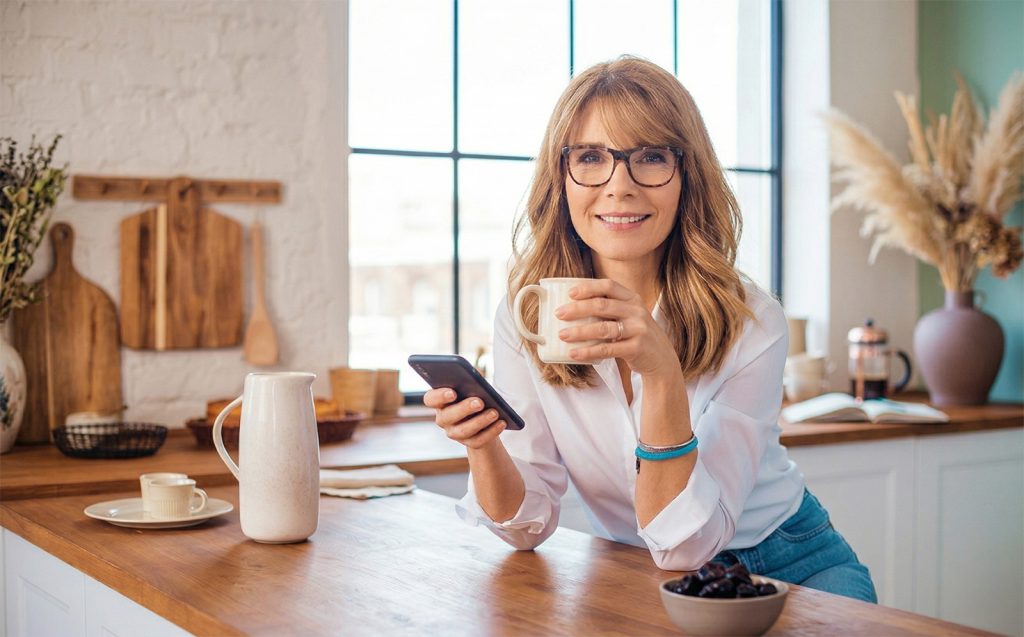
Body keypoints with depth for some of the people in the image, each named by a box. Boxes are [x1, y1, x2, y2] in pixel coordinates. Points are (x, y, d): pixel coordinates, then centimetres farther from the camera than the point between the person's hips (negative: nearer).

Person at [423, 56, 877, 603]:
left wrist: (662, 374, -38)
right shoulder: (525, 315, -12)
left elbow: (686, 545, -24)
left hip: (789, 571, 0)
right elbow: (526, 525, -10)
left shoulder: (750, 322, -20)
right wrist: (482, 445, -32)